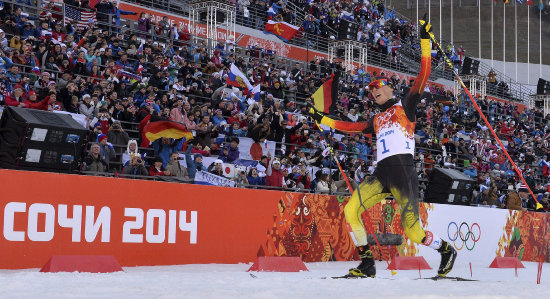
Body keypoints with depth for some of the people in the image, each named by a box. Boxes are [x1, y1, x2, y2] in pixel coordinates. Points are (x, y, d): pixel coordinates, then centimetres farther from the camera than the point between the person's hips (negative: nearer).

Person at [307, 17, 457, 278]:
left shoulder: (405, 106, 11)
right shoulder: (376, 121, 27)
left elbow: (424, 75, 3)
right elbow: (351, 127, 35)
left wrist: (425, 42, -2)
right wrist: (322, 120, 36)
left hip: (403, 170, -6)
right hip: (381, 174, 6)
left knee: (413, 231, -10)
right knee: (351, 210, -12)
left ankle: (446, 250, 16)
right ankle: (367, 264, -3)